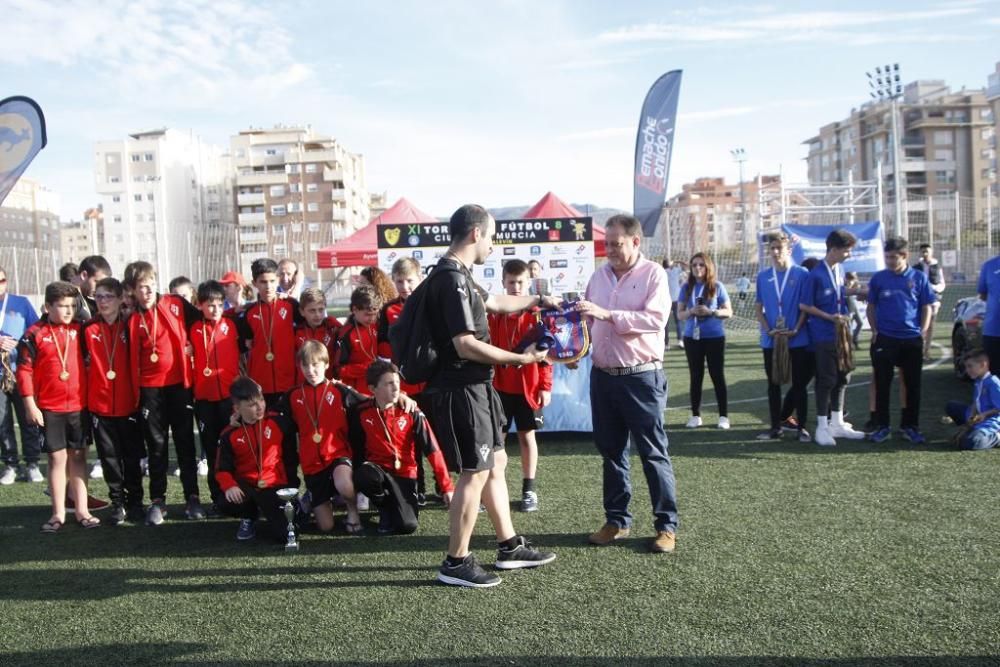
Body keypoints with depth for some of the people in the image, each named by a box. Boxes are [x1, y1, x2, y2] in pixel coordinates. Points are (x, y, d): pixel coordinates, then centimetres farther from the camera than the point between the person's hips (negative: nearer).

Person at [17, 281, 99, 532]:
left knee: (78, 456, 8)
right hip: (50, 408, -2)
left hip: (79, 405, 2)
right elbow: (24, 370, -6)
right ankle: (58, 513, 14)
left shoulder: (78, 330, 2)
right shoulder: (35, 334, -6)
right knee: (57, 457, 4)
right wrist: (30, 405, -8)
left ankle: (82, 510, 15)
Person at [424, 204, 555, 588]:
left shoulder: (458, 276, 14)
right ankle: (456, 563, 8)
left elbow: (497, 303, 32)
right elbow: (466, 345, -24)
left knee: (495, 463, 16)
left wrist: (536, 300, 40)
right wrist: (521, 358, -17)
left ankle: (509, 547, 27)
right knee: (475, 473, -3)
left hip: (475, 387, 11)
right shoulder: (452, 279, -19)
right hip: (461, 390, -11)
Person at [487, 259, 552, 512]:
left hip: (528, 387, -2)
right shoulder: (495, 313, 1)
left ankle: (529, 489, 18)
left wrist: (545, 386, -7)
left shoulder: (537, 313, -4)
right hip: (500, 385, 2)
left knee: (527, 436, 8)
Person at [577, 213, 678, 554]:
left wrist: (608, 314, -25)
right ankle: (617, 519, 24)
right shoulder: (599, 275, 10)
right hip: (602, 376, 6)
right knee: (611, 451, 13)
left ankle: (667, 525, 11)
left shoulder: (653, 274, -6)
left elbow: (655, 319, -20)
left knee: (653, 452, 1)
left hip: (641, 377, -5)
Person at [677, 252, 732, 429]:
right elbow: (679, 315, 5)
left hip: (714, 337, -2)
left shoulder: (717, 286, -4)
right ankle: (695, 415, 15)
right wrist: (691, 311, -16)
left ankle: (724, 416, 9)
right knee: (696, 377, 8)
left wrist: (711, 311, -18)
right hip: (692, 337, 2)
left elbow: (729, 312, -1)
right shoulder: (686, 287, 2)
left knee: (717, 376, 3)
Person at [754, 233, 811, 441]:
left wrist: (795, 330, -13)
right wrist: (768, 330, -6)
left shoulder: (802, 274, -2)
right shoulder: (763, 277, 7)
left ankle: (801, 428, 12)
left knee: (799, 385, 4)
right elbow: (759, 309, 9)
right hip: (771, 340, 3)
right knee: (773, 385, 8)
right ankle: (776, 428, 17)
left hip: (797, 340, -3)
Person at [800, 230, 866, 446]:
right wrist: (830, 317, -15)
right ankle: (822, 427, 9)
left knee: (842, 377, 12)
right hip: (824, 336, -7)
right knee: (826, 380, -2)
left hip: (842, 333, 7)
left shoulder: (840, 269, 8)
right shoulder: (816, 274, -15)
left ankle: (837, 423, 24)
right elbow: (805, 305, -13)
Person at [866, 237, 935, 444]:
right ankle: (882, 426, 12)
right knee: (882, 384, 3)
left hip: (912, 339, 0)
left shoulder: (919, 277, 1)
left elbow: (927, 307, 5)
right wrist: (874, 330, -1)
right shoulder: (878, 278, 2)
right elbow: (871, 306, 10)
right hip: (884, 339, 0)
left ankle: (910, 426, 17)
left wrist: (923, 333, -3)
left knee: (913, 384, 6)